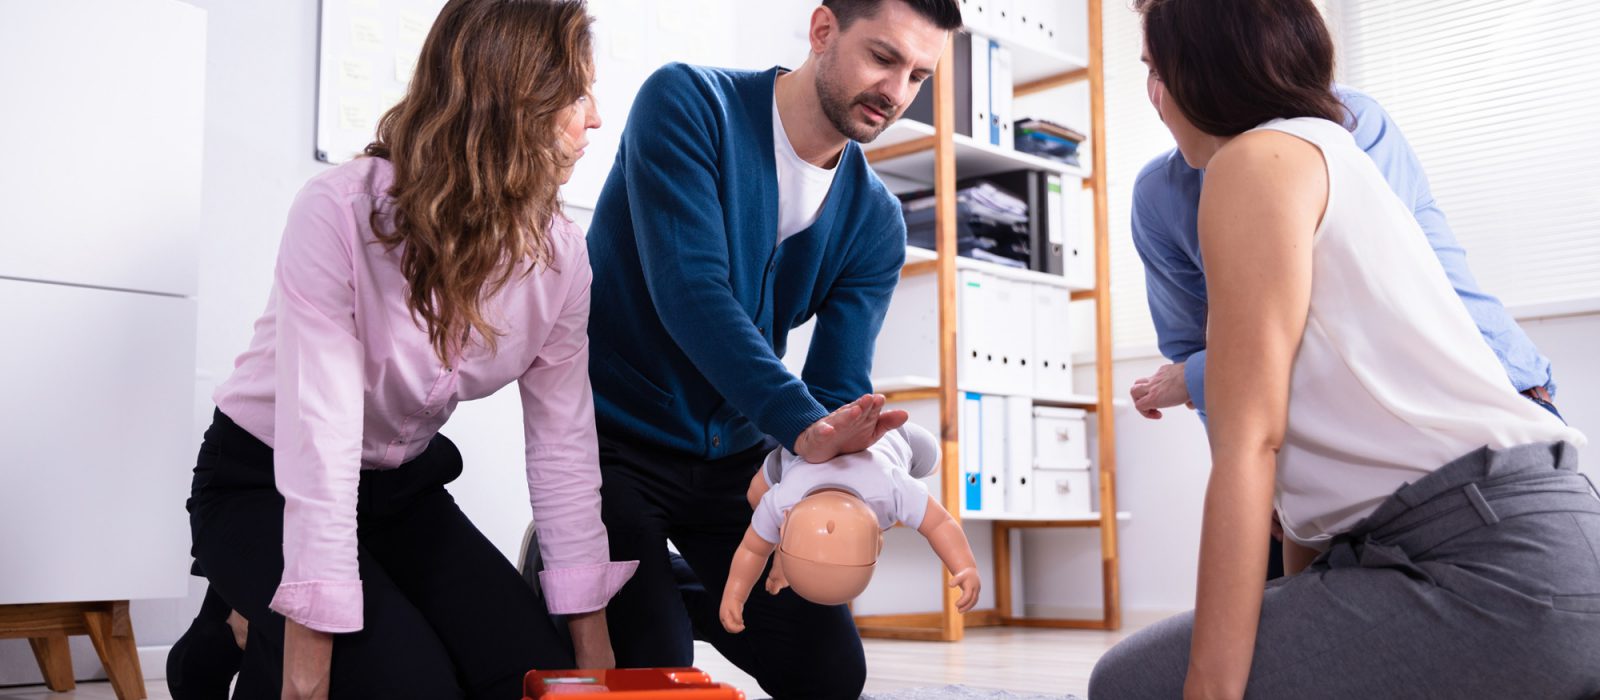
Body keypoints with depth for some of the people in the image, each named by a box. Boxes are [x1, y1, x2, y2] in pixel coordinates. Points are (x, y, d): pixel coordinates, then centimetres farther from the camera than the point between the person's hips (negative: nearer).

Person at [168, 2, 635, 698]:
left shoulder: (559, 254, -10)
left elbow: (563, 446, -8)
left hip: (403, 490, 6)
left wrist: (592, 643, -8)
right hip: (266, 488, -5)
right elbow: (319, 451, -32)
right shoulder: (342, 212, -28)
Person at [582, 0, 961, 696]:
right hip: (614, 439, -5)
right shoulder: (688, 103, -16)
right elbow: (689, 289, -29)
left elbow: (837, 394, -8)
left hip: (735, 456, 5)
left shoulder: (875, 222, -2)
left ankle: (674, 595, 27)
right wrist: (802, 426, -40)